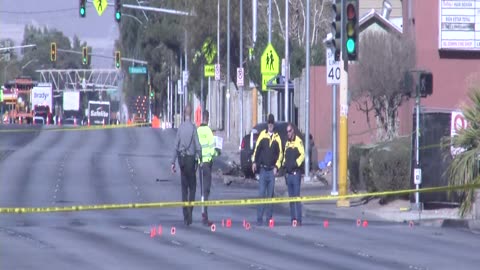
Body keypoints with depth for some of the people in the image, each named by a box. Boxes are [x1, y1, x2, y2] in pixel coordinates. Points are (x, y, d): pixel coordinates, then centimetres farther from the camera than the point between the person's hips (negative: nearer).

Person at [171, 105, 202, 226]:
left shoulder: (180, 127, 1)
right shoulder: (193, 127, -9)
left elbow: (176, 145, 2)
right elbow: (198, 145, -12)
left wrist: (173, 162, 6)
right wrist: (200, 159, 0)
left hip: (182, 158, 3)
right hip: (191, 158, -3)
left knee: (184, 187, 8)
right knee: (192, 186, 6)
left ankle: (186, 215, 6)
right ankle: (190, 212, -5)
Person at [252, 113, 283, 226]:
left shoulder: (277, 138, 5)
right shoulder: (262, 135, 3)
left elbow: (280, 153, 6)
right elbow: (257, 149, 2)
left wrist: (277, 166, -4)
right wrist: (254, 161, -10)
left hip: (272, 170, 1)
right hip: (263, 169, -1)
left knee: (270, 195, 4)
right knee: (261, 194, -5)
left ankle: (269, 218, 10)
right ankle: (259, 218, -4)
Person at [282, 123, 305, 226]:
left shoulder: (298, 141, -7)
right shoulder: (287, 143, 18)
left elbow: (302, 154, -16)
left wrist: (296, 163, -23)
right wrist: (284, 163, 8)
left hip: (296, 173, -8)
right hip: (288, 173, 8)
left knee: (297, 197, -9)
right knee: (291, 197, 9)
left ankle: (299, 219, -9)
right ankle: (293, 219, 13)